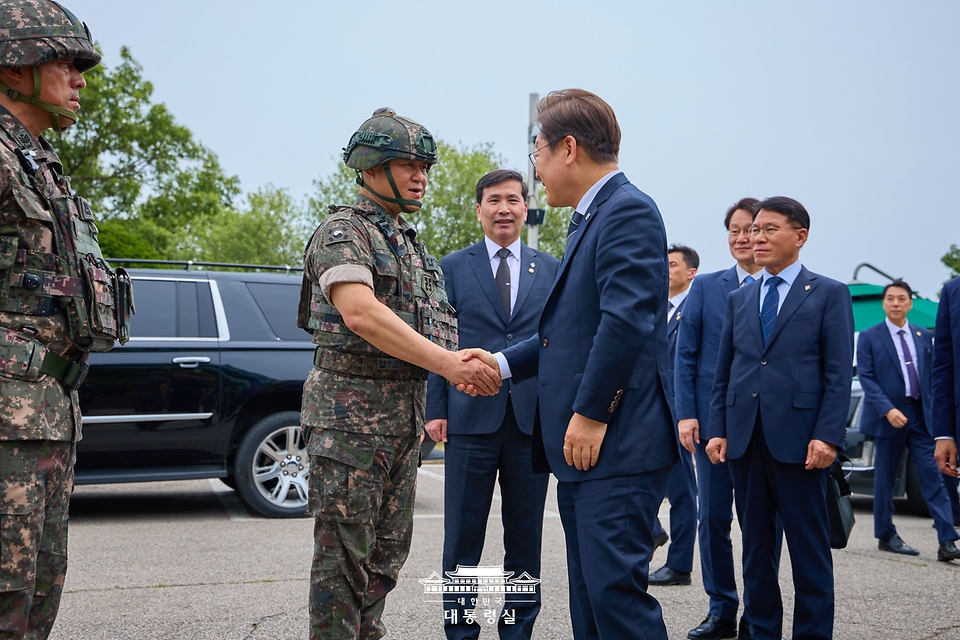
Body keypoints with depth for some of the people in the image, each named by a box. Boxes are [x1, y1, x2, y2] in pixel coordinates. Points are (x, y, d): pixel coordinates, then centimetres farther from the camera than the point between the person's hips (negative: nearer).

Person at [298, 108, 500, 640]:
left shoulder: (412, 245, 18)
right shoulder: (343, 231, -9)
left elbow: (427, 327, 19)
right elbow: (361, 313, -25)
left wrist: (464, 363, -4)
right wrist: (448, 364, -30)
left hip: (405, 416, 8)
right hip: (351, 413, -8)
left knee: (388, 551, 13)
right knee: (345, 552, -4)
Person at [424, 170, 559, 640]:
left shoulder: (551, 269, 10)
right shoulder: (453, 267, 7)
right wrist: (436, 409, -4)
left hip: (533, 419, 1)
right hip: (470, 419, -1)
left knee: (525, 534, 8)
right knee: (462, 535, 4)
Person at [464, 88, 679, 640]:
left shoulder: (628, 211, -12)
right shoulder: (591, 218, 21)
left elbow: (626, 321, -22)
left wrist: (590, 414, -19)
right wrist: (503, 364, 15)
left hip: (616, 446, -11)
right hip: (582, 447, 11)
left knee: (616, 589, -12)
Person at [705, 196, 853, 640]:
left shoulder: (829, 295, 3)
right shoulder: (738, 299, 16)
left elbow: (839, 374, -4)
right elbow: (723, 373, 14)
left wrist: (827, 436, -13)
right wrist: (717, 430, 4)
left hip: (798, 439, -4)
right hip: (745, 439, 5)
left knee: (809, 549, 0)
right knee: (756, 548, 10)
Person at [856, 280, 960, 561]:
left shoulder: (923, 336, 12)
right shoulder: (869, 337, -1)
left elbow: (932, 375, 13)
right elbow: (866, 377, -7)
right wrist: (888, 409, -19)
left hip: (922, 415, 3)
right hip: (889, 416, -3)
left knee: (934, 476, -5)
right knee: (885, 477, 6)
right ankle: (886, 536, 18)